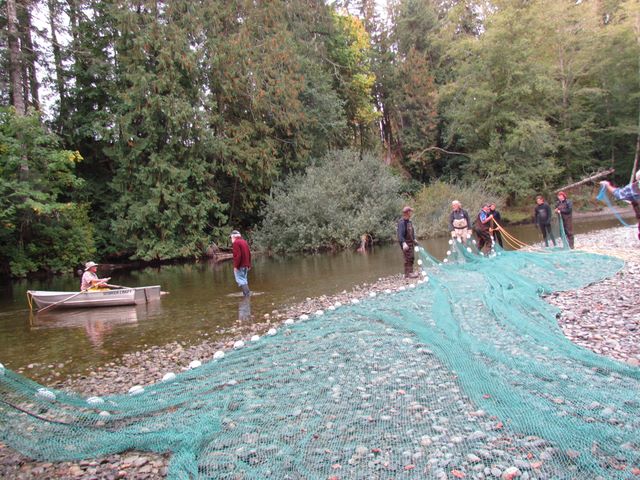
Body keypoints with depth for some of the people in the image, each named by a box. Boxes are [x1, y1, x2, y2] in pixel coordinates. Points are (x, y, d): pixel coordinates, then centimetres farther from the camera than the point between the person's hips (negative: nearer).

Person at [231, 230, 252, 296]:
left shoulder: (236, 242, -12)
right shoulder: (244, 242, 15)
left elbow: (238, 255, -21)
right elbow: (249, 254, 17)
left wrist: (236, 266, -18)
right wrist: (249, 264, 22)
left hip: (240, 266, -9)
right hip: (246, 265, 9)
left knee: (240, 280, -7)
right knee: (244, 280, 16)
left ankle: (247, 294, -14)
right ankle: (247, 293, 19)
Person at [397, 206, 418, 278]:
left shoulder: (409, 221, 10)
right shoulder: (402, 222, -18)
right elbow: (400, 234, -25)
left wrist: (414, 239, 20)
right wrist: (403, 243, -33)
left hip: (410, 242, 9)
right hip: (405, 243, -9)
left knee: (411, 258, 15)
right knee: (408, 258, -6)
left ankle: (411, 272, 26)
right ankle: (407, 274, 0)